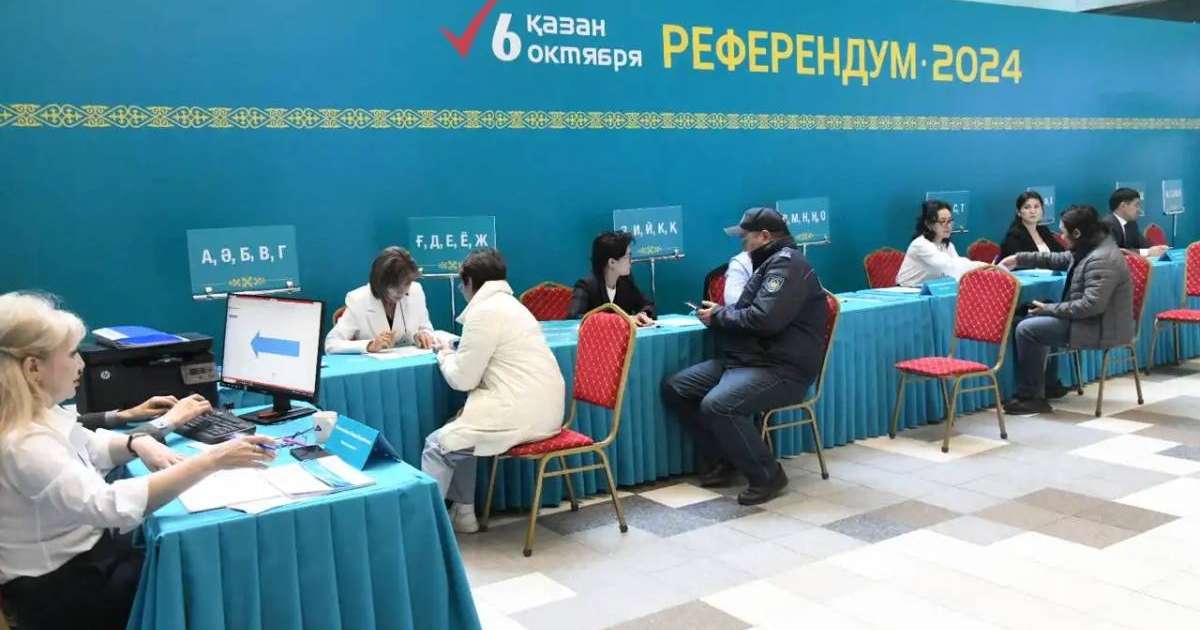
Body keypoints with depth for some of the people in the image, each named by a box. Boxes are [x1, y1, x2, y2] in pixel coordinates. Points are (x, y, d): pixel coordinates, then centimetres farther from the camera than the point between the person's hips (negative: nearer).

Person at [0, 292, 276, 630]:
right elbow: (112, 505, -41)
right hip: (59, 588, -8)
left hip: (85, 547, 8)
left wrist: (138, 444, -7)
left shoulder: (39, 412, -2)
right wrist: (212, 460, -41)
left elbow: (89, 447, 16)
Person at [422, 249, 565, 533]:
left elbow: (462, 379, -8)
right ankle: (462, 512, 24)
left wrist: (445, 356, 10)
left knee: (438, 445, -1)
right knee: (458, 432, 21)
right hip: (539, 408, 10)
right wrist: (455, 355, 17)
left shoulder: (485, 312, -11)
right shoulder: (508, 304, 19)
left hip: (523, 414, -10)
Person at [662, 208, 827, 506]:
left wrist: (719, 316, -10)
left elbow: (764, 319, -26)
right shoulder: (770, 263, 20)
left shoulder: (787, 264, -13)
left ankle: (767, 476, -14)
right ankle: (719, 462, 12)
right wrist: (720, 313, 2)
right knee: (675, 388, 3)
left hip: (782, 369, -11)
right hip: (747, 360, 11)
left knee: (717, 405, -33)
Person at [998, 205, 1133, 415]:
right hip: (1091, 319, 11)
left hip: (1101, 329, -11)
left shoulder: (1102, 260, -25)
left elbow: (1092, 304, -31)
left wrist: (1049, 309, -22)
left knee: (1026, 329, -13)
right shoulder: (1089, 249, 6)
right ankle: (1049, 384, 20)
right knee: (1036, 319, 21)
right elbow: (1058, 259, 20)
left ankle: (1032, 397, -5)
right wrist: (1020, 259, 14)